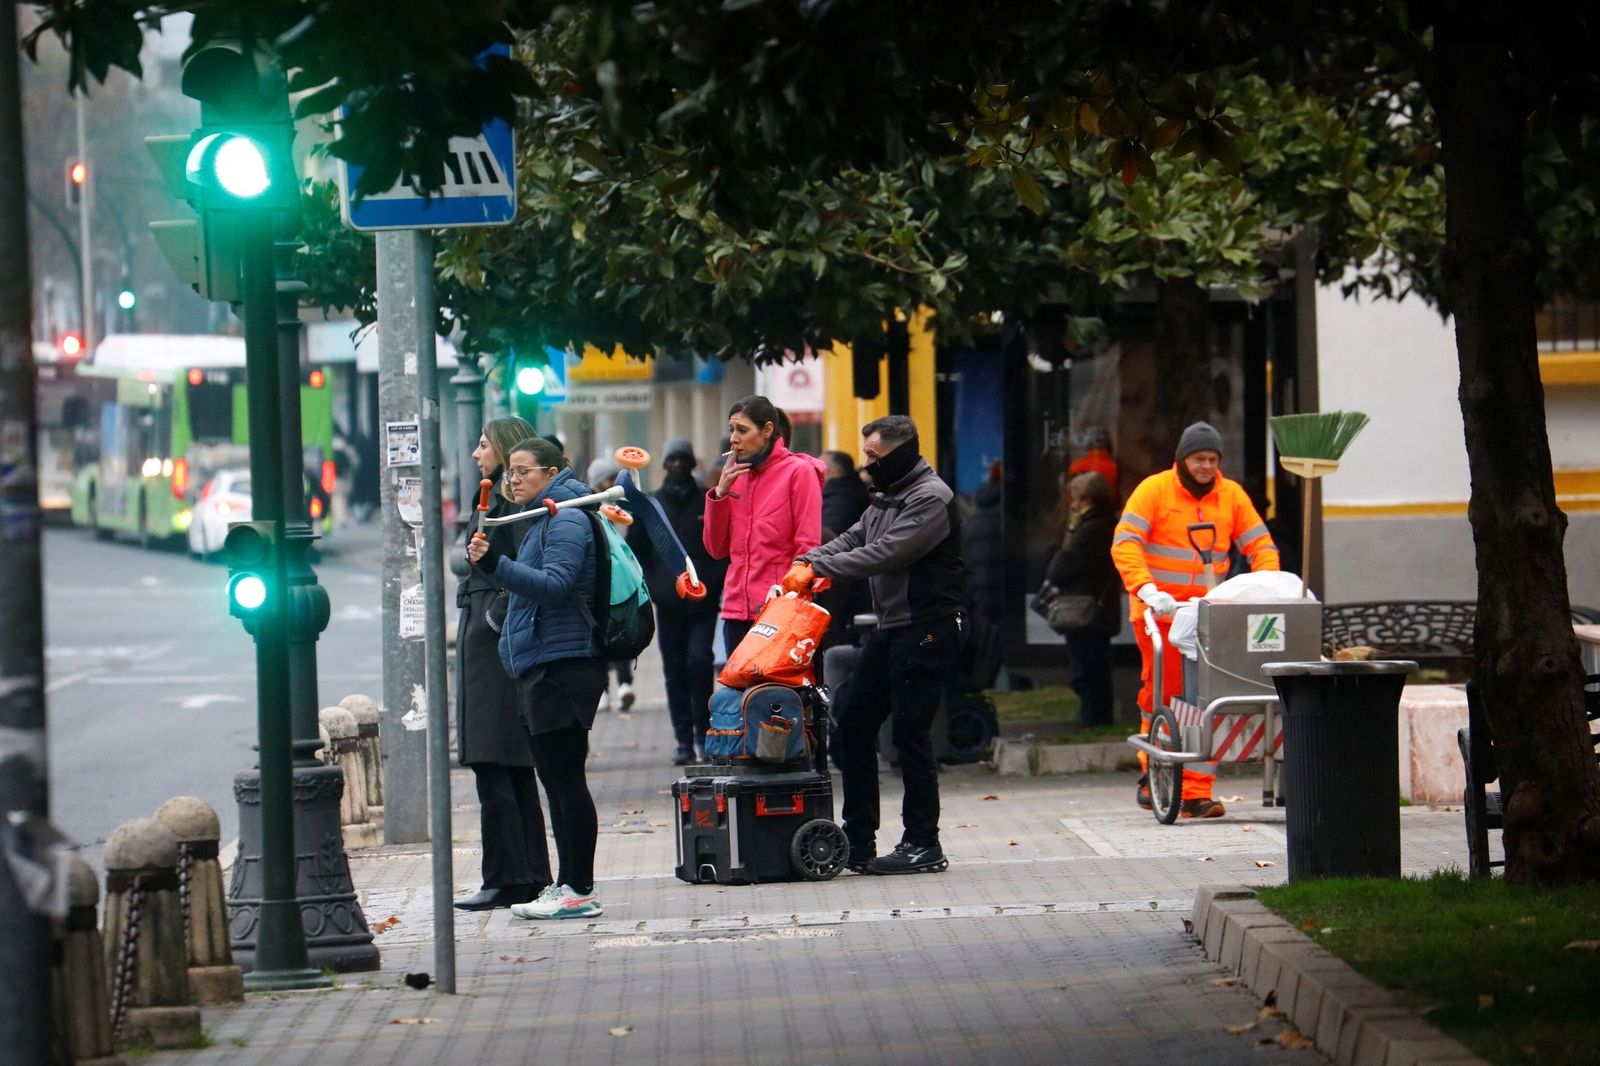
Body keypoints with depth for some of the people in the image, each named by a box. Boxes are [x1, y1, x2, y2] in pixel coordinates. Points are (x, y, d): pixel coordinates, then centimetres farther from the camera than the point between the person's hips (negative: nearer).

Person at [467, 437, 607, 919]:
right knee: (556, 779, 11)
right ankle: (566, 885, 15)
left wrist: (495, 564, -31)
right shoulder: (539, 521, 20)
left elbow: (554, 585, -23)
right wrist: (489, 562, 11)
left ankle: (579, 890, -6)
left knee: (566, 778, -8)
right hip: (541, 667, 10)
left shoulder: (566, 520, -11)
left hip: (562, 665, -10)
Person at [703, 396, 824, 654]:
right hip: (737, 610, 6)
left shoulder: (799, 472, -3)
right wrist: (720, 493, 2)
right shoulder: (737, 477, 14)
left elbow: (808, 547, -6)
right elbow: (717, 549, 13)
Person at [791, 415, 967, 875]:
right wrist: (806, 561, -7)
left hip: (926, 630, -10)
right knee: (854, 722, 8)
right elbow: (852, 540, 12)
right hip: (890, 627, 10)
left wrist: (819, 569, -20)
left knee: (910, 733, -7)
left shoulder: (931, 499, -14)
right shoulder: (887, 498, 17)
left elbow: (886, 554, -23)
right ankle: (858, 840, 13)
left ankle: (923, 845, 1)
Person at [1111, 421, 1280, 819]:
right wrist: (1147, 590, -25)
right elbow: (1124, 544, -11)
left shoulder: (1231, 495, 9)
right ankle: (1153, 775, 18)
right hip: (1159, 611, -3)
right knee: (1161, 695, -1)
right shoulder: (1154, 490, -3)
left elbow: (1261, 546, 10)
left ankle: (1196, 793, -5)